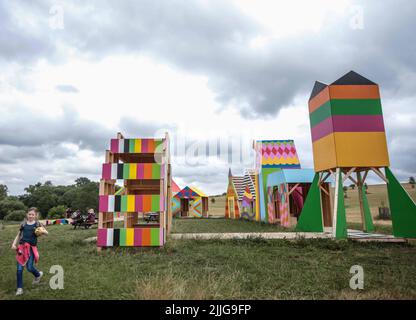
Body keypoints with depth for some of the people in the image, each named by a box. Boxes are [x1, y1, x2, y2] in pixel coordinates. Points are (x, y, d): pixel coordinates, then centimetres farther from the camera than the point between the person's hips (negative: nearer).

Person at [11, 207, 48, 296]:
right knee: (19, 269, 2)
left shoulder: (37, 224, 1)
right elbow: (18, 235, 14)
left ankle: (38, 274, 29)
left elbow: (46, 232, 4)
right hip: (22, 247, 2)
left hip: (31, 248, -2)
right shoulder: (23, 224, 7)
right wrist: (14, 244, 1)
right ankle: (19, 288, 16)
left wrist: (42, 231, -17)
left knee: (29, 268, -5)